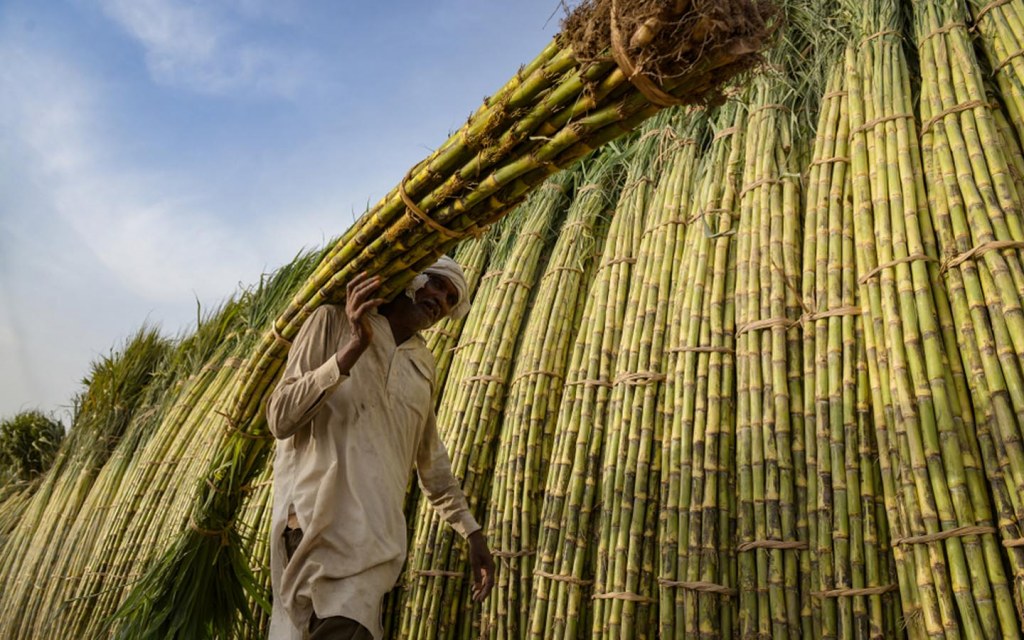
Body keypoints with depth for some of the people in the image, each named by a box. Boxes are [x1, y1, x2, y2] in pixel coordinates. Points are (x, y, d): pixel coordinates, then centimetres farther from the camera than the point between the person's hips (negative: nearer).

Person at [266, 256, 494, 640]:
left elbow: (430, 455, 24)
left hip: (376, 533, 6)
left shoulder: (424, 364, 18)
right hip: (318, 522, -5)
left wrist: (471, 531, 21)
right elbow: (280, 418, -9)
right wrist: (352, 349, -19)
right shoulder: (334, 321, 0)